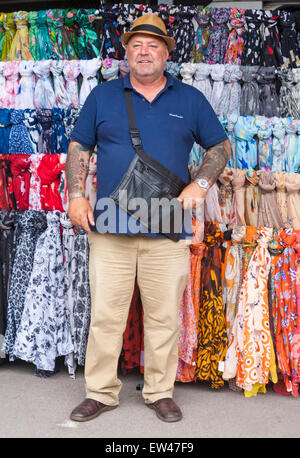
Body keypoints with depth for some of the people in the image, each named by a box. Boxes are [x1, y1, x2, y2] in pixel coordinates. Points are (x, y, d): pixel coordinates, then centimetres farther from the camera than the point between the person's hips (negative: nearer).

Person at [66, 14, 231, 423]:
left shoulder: (190, 99, 10)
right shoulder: (103, 96, 11)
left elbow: (221, 146, 14)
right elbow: (79, 148, 12)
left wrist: (200, 184, -3)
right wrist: (76, 196, -1)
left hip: (168, 233, 0)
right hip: (109, 229, 0)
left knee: (165, 316, 5)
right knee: (105, 315, 3)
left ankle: (160, 392, 22)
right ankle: (100, 393, 18)